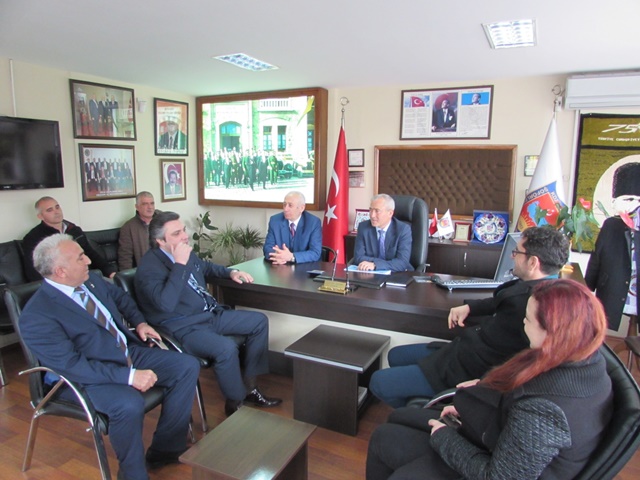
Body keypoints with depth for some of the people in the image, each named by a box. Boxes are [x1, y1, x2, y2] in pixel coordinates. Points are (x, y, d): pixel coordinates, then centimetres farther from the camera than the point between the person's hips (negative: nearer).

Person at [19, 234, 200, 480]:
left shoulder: (91, 280, 1)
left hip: (128, 351, 8)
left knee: (188, 366, -5)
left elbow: (121, 297, 22)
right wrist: (129, 376, -30)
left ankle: (165, 449, 7)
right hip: (86, 376, -7)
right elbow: (72, 366, -26)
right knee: (129, 404, -37)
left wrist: (139, 322, 5)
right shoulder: (36, 316, -21)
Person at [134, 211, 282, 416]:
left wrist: (231, 272, 10)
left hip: (212, 314, 9)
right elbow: (165, 304, -34)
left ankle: (249, 386, 9)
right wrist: (180, 265, -31)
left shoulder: (187, 253, 6)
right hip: (183, 328, -9)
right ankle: (235, 402, -7)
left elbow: (207, 267, 28)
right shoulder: (149, 267, -18)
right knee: (226, 347, -34)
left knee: (259, 321, 4)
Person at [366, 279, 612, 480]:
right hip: (497, 443, 9)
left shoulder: (542, 412, -41)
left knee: (383, 438, 7)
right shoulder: (589, 362, -13)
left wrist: (444, 438, -14)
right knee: (398, 417, 19)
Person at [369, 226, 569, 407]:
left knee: (378, 382, -3)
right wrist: (469, 306, 2)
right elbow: (502, 302, 15)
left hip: (471, 373, -10)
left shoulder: (525, 300, -32)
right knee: (395, 356, 21)